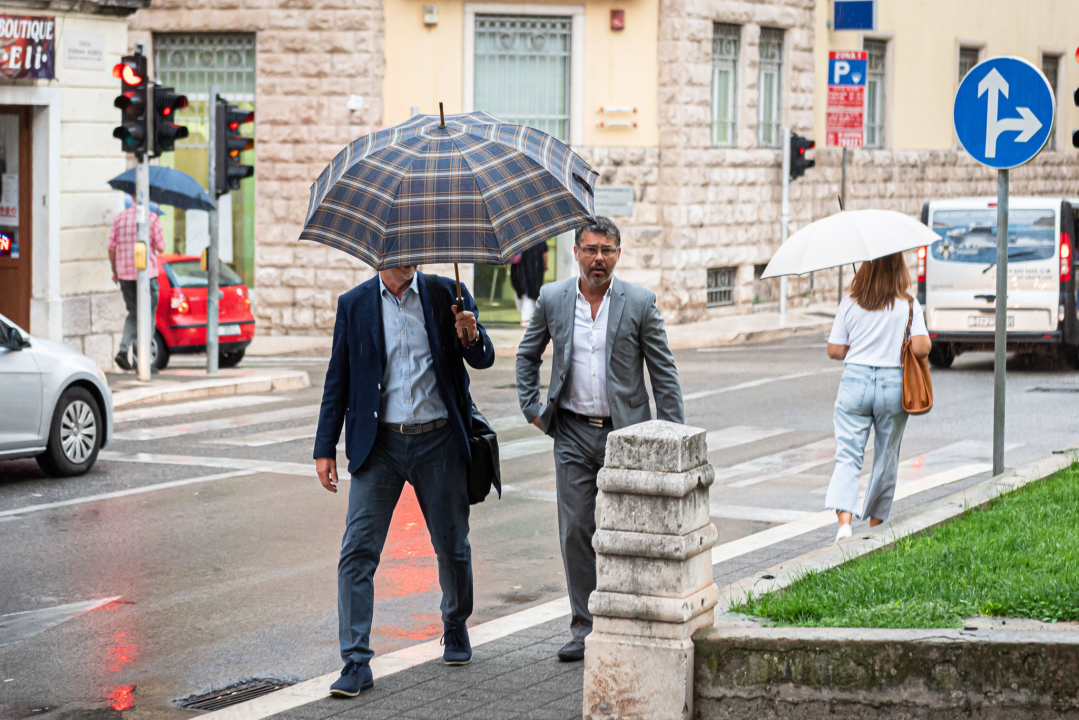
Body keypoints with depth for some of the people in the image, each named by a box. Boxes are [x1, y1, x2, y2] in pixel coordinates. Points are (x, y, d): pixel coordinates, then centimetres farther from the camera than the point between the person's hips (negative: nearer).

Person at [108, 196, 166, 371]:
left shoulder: (119, 218, 4)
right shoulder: (151, 218, -7)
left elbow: (112, 248, 4)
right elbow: (161, 247, -6)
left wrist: (115, 271, 16)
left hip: (125, 273, 4)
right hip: (146, 272, -4)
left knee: (134, 314, 16)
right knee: (147, 316, 5)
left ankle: (124, 350, -3)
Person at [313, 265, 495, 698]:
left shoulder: (447, 294, 2)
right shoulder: (354, 304, 3)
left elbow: (484, 360, 3)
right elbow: (338, 379, 7)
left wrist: (471, 338, -21)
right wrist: (325, 448, 3)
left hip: (438, 440, 1)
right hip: (379, 443, 0)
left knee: (452, 545, 12)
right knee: (358, 550, -9)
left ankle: (455, 628, 38)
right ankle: (356, 662, -7)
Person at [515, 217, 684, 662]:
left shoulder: (639, 302, -3)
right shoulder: (552, 299, 3)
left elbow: (664, 372, 1)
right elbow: (527, 355, 18)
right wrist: (532, 408, 9)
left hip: (625, 432, -2)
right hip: (572, 434, 2)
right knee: (576, 532, 2)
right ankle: (585, 629, 11)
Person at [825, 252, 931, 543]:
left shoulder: (850, 304, 0)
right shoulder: (909, 306, -4)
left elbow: (834, 351, 1)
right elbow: (921, 347, -13)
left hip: (855, 381, 0)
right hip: (893, 385, 0)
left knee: (848, 455, -2)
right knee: (886, 459, 14)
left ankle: (844, 520, -22)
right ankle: (874, 525, 23)